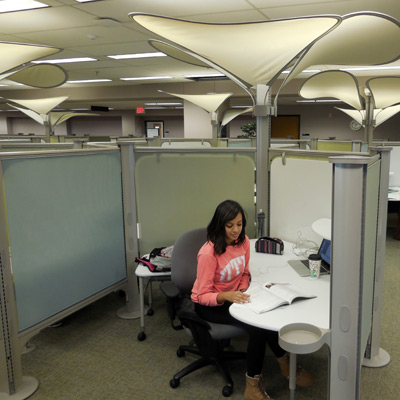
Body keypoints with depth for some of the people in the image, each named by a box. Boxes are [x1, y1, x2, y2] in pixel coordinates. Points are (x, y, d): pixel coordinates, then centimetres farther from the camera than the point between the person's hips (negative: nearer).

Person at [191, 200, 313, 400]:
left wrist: (242, 291, -9)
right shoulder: (208, 253, -25)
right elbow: (203, 296, -19)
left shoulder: (243, 241, -6)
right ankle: (285, 364, -3)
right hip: (208, 305, -6)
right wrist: (226, 296, -37)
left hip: (234, 297, 6)